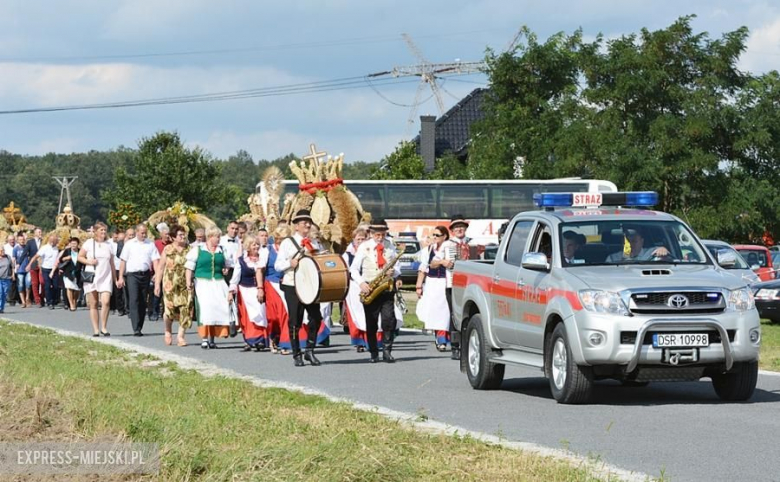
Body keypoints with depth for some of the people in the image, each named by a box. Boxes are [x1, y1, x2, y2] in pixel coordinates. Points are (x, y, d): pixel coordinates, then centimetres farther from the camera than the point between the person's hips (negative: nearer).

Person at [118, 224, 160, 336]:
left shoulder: (150, 245, 10)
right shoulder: (129, 244, 8)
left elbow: (155, 260, 3)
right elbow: (123, 261, 7)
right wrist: (121, 277, 1)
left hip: (145, 275, 2)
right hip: (132, 274, -2)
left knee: (143, 302, 6)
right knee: (134, 301, -13)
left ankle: (140, 327, 14)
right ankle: (136, 329, -18)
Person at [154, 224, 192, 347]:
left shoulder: (189, 250, 7)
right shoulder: (167, 249, 4)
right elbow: (160, 268, 5)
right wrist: (157, 284, 0)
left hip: (185, 285, 2)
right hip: (170, 284, -2)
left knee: (185, 309, -8)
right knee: (170, 309, -7)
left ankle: (180, 336, -1)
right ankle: (168, 331, 21)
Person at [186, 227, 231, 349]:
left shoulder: (221, 251, 14)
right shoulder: (198, 250, 3)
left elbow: (225, 265, 27)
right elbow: (189, 267, 3)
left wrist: (225, 270, 5)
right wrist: (189, 281, -7)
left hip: (218, 283, 4)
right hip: (203, 283, -4)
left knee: (218, 308, -4)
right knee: (204, 308, -12)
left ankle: (212, 338, 6)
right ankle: (204, 338, -8)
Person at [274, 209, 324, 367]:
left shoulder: (315, 244, 15)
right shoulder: (287, 243, 3)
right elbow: (277, 265, 0)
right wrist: (290, 263, -19)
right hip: (292, 286, -3)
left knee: (316, 317, -6)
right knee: (295, 321, -2)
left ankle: (309, 350, 8)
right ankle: (296, 355, 7)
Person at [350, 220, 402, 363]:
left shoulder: (390, 246, 9)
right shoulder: (364, 247, 2)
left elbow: (396, 266, 12)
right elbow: (353, 269, -1)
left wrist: (395, 273, -12)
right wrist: (361, 283, -17)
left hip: (387, 288, 1)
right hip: (369, 289, -1)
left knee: (389, 319, -12)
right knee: (371, 323, 2)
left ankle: (387, 351, -5)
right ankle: (374, 353, 10)